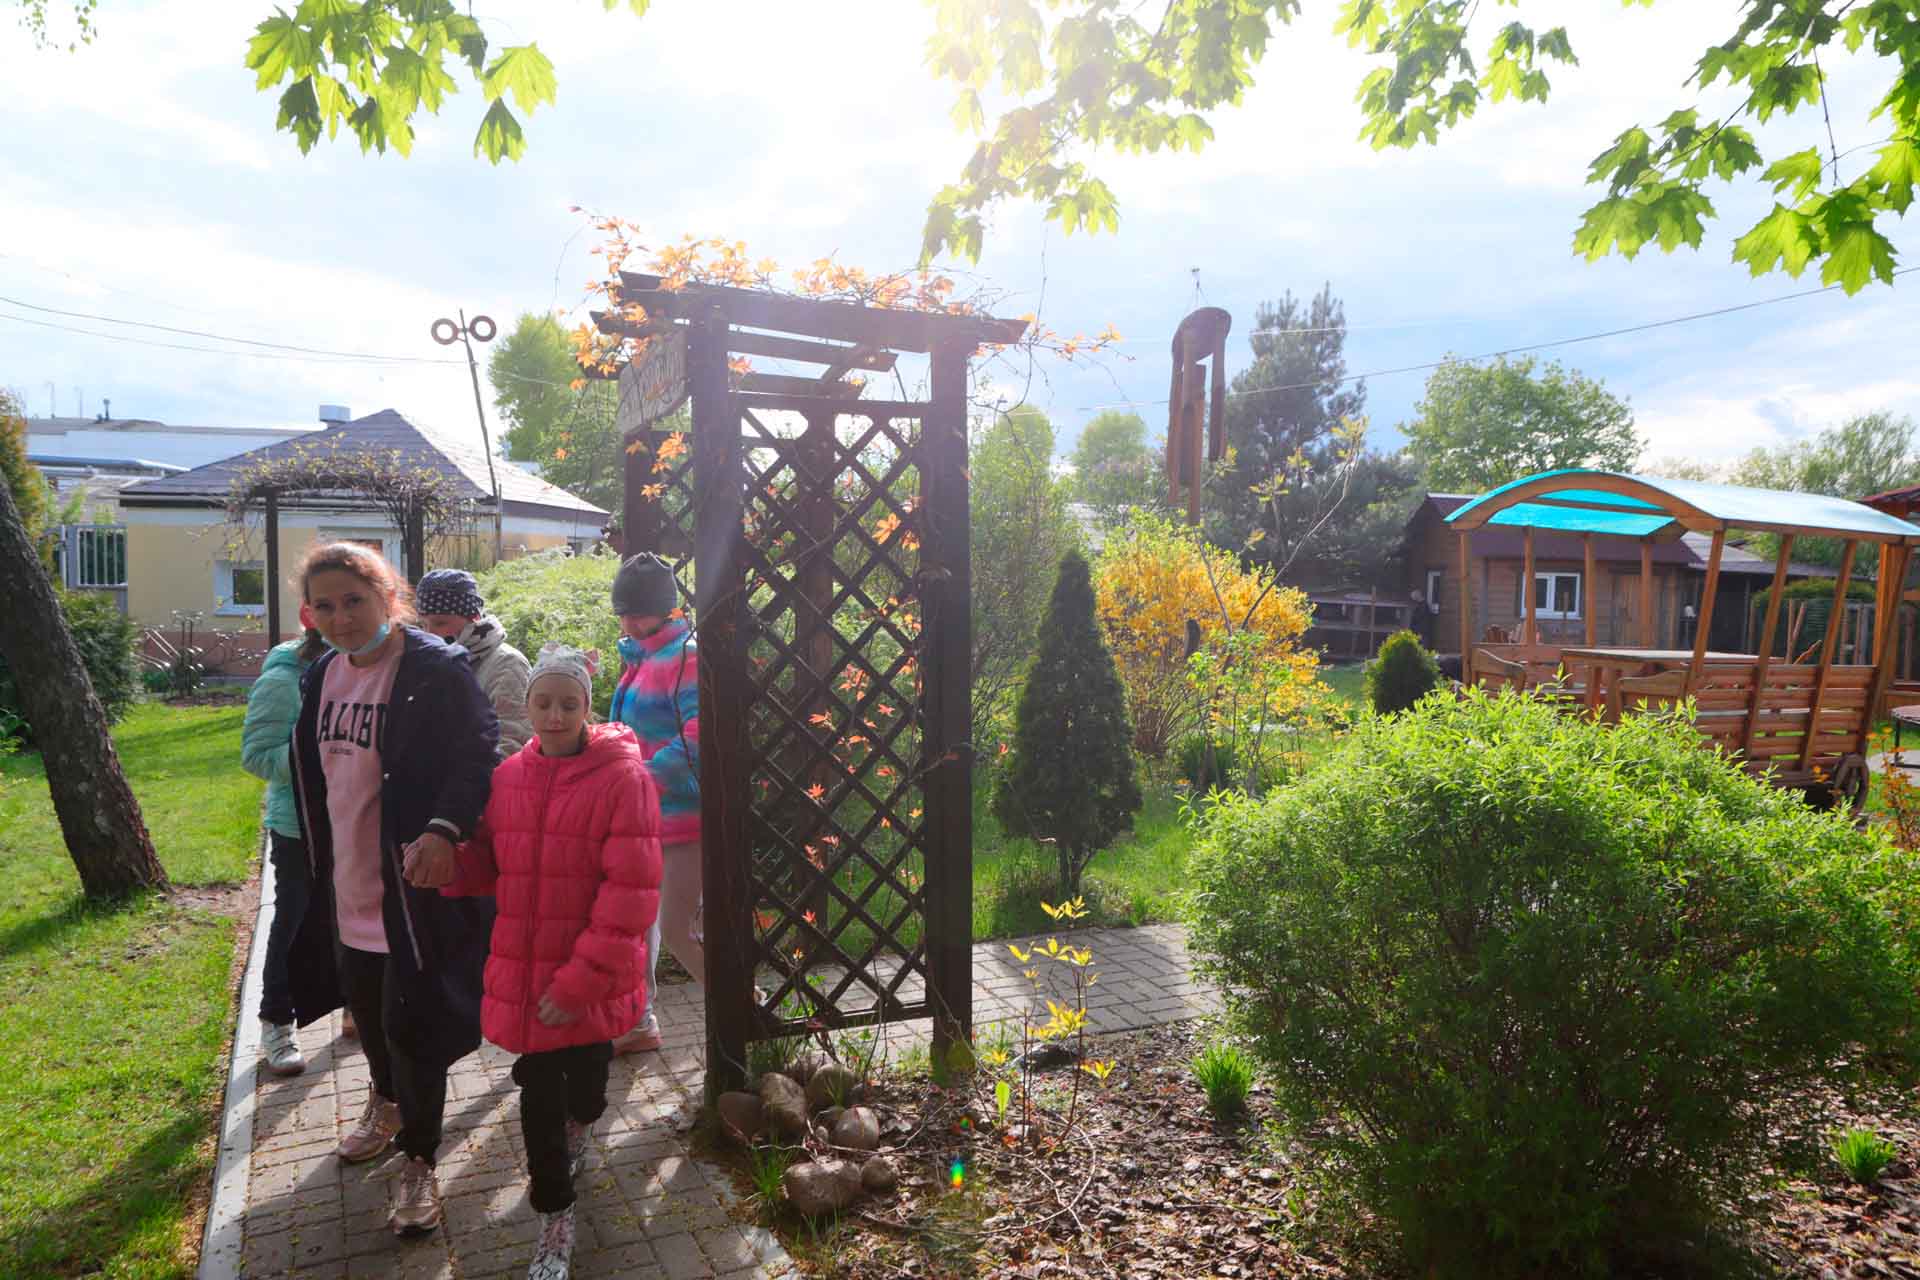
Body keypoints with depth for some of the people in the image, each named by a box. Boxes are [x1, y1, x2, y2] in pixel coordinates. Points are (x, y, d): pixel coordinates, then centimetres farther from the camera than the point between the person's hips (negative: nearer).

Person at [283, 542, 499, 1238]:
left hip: (413, 886, -8)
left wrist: (443, 828, -39)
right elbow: (314, 769, 18)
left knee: (412, 1025, 0)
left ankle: (418, 1160, 20)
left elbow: (476, 756, -23)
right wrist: (321, 863, 19)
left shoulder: (437, 670, -18)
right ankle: (386, 1103, 52)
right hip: (347, 888, 8)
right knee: (366, 1008, 25)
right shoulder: (323, 675, 6)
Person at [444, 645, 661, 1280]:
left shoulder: (623, 778, -15)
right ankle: (555, 1221, 29)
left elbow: (631, 892, -16)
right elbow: (486, 863, 12)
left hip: (594, 978, -3)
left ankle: (575, 1129, 53)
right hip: (525, 974, 3)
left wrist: (582, 978, -18)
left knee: (584, 1087, 15)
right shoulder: (508, 777, 1)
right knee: (538, 1094, 9)